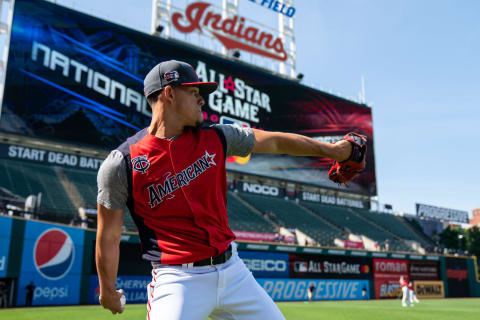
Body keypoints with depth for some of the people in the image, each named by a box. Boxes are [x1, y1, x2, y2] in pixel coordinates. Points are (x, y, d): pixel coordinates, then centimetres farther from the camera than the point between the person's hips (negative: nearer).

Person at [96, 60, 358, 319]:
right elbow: (109, 236, -2)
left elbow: (275, 142, 12)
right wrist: (108, 291, 6)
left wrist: (330, 149, 16)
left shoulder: (214, 138, 4)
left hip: (232, 270, 5)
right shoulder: (122, 163, -10)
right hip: (177, 280, -5)